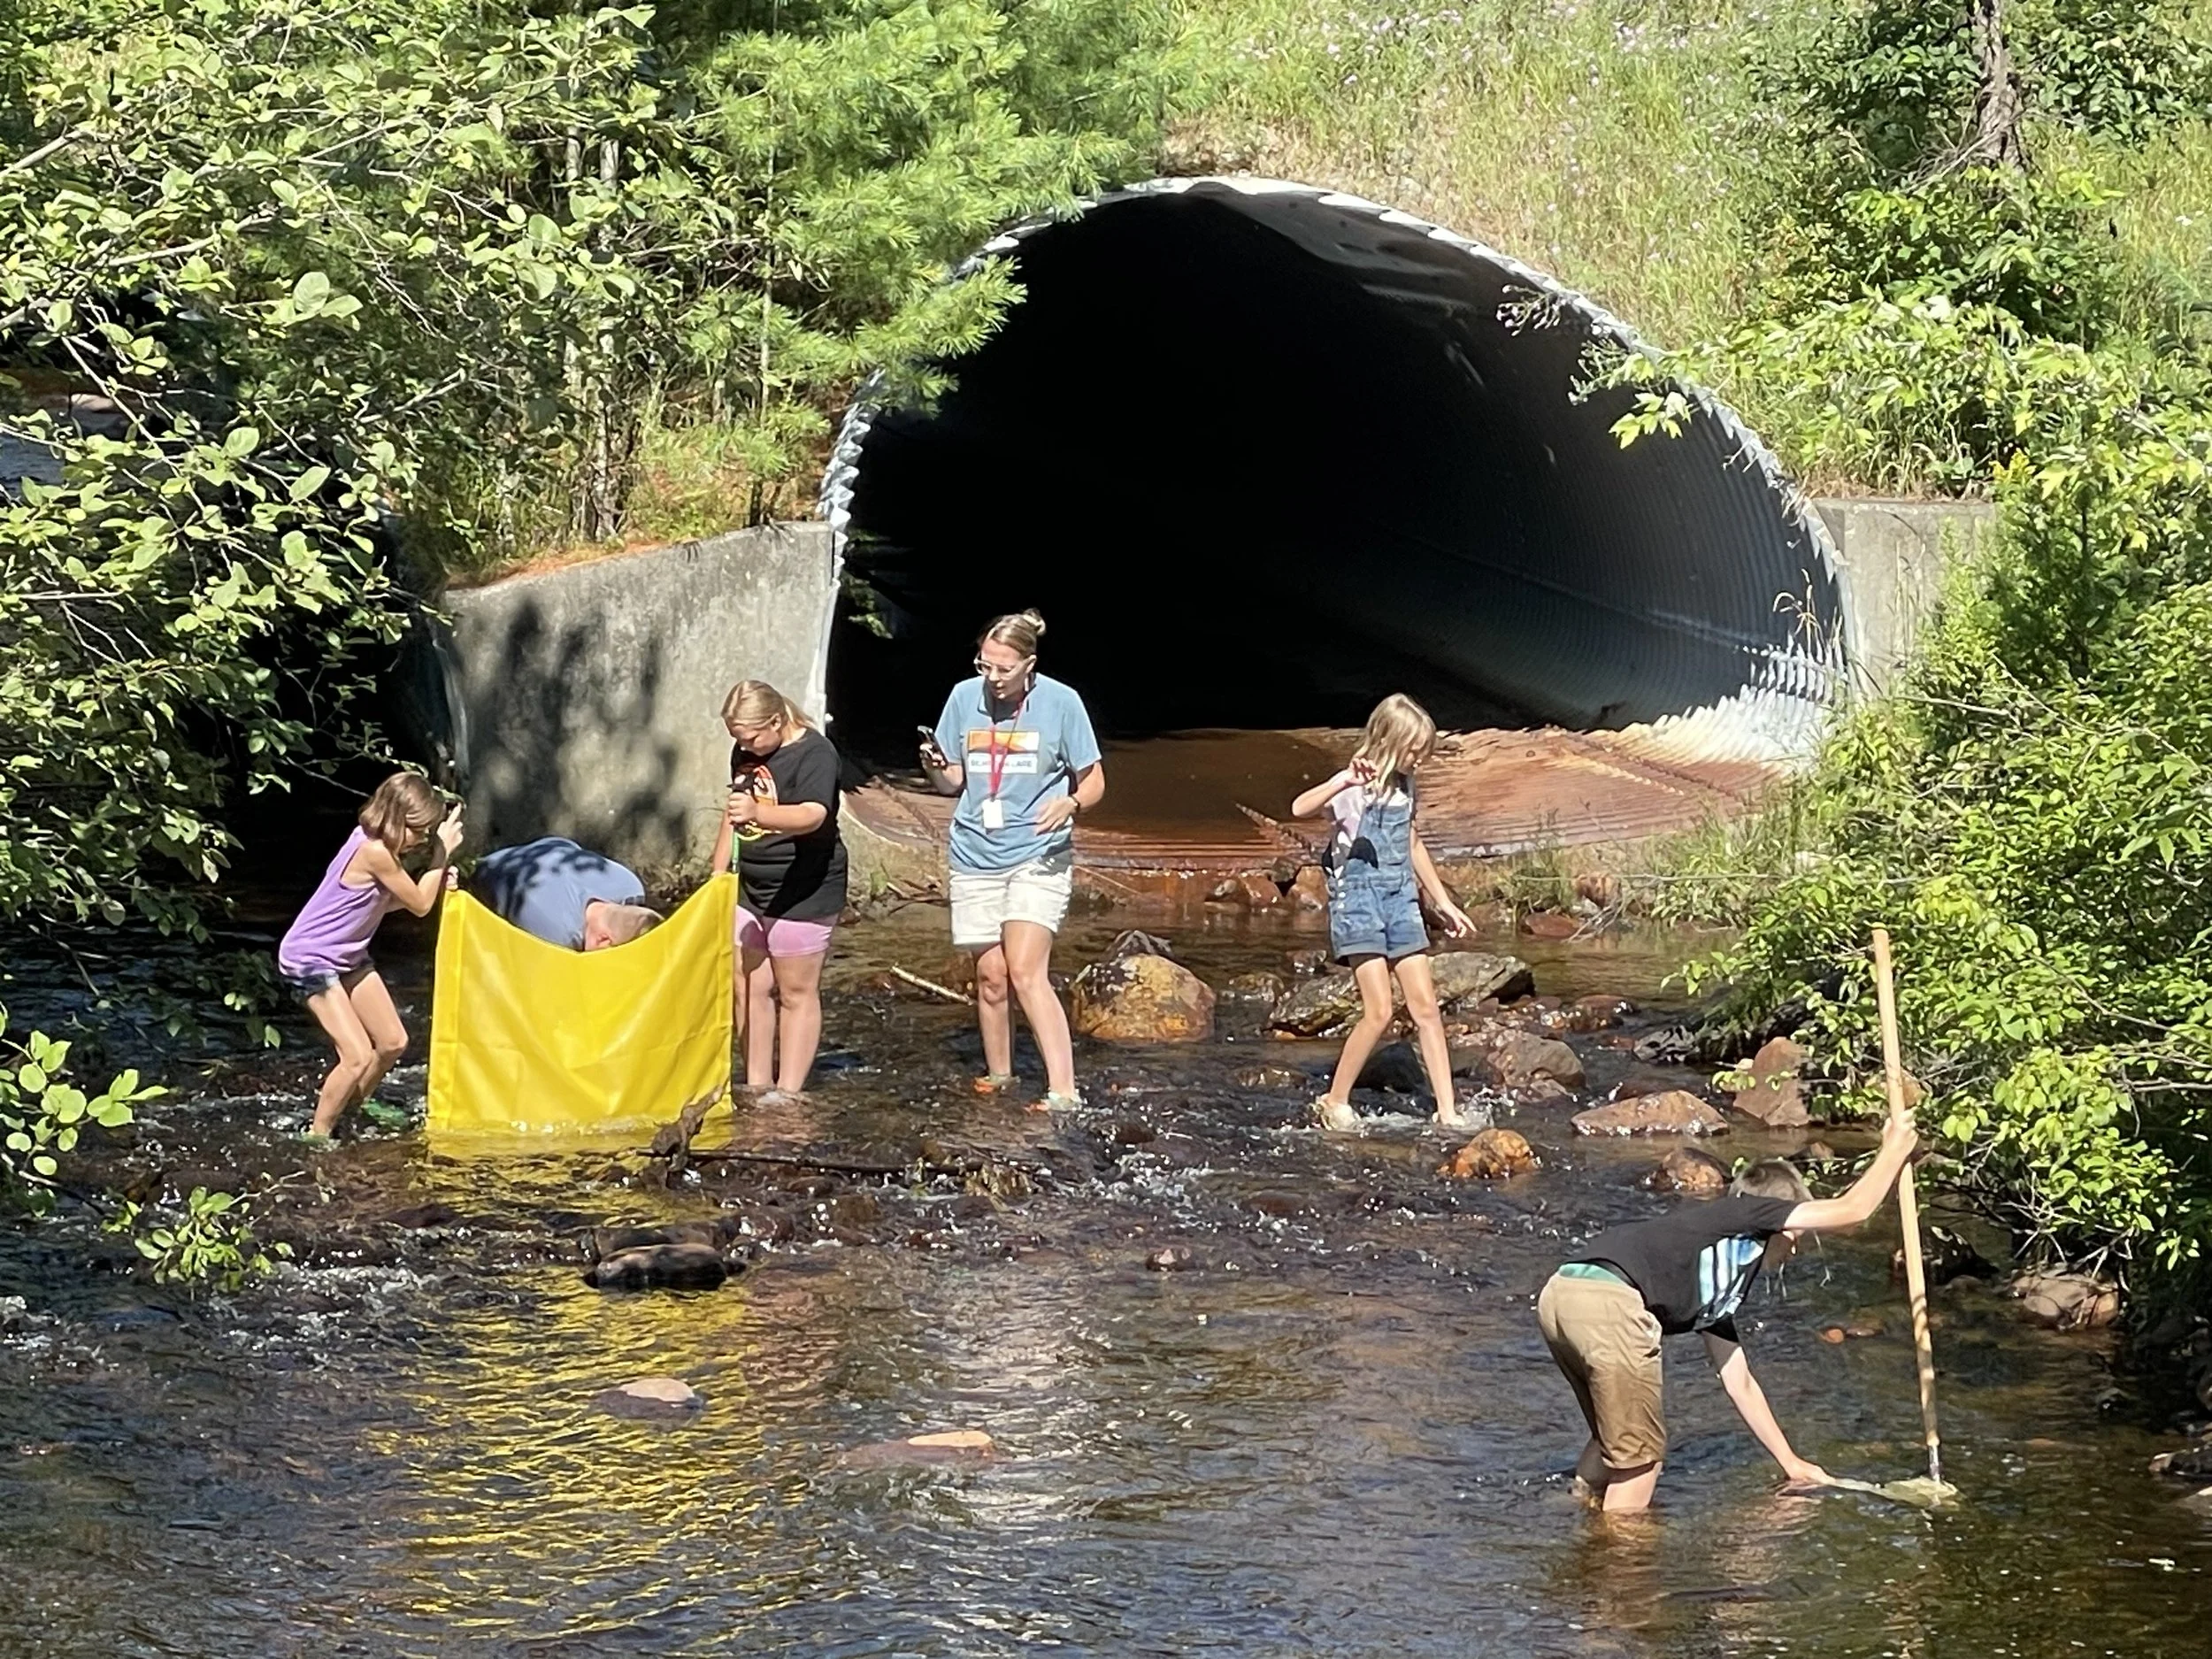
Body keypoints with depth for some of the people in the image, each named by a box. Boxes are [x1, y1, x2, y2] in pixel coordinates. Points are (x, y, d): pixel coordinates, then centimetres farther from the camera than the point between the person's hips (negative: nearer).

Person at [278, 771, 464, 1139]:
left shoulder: (376, 842, -2)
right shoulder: (375, 853, -29)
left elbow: (382, 902, 8)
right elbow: (419, 905, -16)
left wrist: (436, 882, -5)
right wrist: (442, 851, -8)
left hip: (348, 956, 10)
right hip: (310, 959, -10)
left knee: (393, 1043, 11)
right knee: (358, 1056, -16)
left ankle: (344, 1114, 30)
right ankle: (317, 1135, 0)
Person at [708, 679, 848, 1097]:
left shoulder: (814, 753, -17)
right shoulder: (745, 752, 8)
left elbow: (813, 815, -35)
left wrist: (758, 813, -51)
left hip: (802, 893, -8)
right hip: (750, 888, 8)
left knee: (796, 993, -1)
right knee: (749, 988, 8)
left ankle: (788, 1092, 3)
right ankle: (757, 1085, 16)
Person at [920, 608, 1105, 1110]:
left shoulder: (1061, 703, -8)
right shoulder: (965, 697, 1)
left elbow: (1093, 782, 0)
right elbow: (952, 781, 10)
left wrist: (1070, 804, -22)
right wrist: (935, 768, -13)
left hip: (1038, 857, -4)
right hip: (976, 857, 4)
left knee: (1026, 971, -17)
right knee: (990, 974, 8)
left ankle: (1063, 1092, -20)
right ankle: (998, 1073, 29)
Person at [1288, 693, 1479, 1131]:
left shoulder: (1406, 788, 9)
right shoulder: (1355, 787, -13)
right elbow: (1300, 809, -32)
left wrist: (1443, 903, 28)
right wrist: (1344, 781, -46)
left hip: (1401, 898, 7)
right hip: (1358, 897, -7)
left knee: (1425, 1006, 1)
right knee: (1379, 1011, -12)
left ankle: (1447, 1110, 2)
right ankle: (1335, 1101, 4)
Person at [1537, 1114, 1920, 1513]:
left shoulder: (1719, 1290, 36)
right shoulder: (1752, 1214, 15)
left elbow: (1739, 1383, 43)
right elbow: (1851, 1210, 12)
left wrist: (1790, 1462, 48)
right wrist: (1894, 1149, 28)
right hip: (1609, 1304, -9)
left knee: (1613, 1440, 28)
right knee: (1639, 1456, 5)